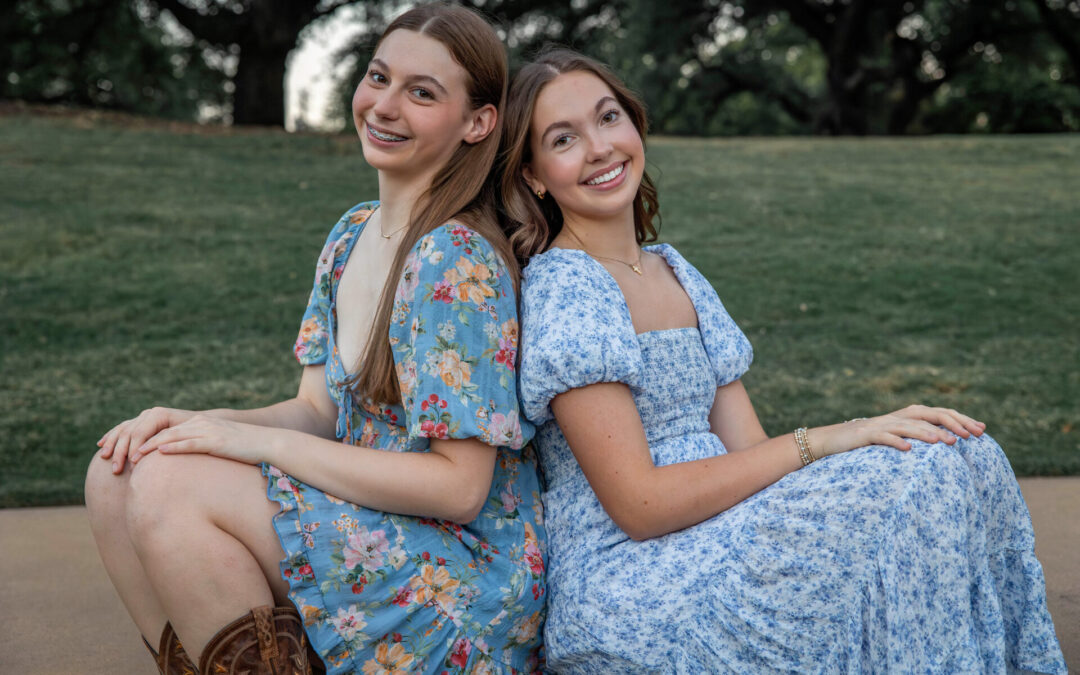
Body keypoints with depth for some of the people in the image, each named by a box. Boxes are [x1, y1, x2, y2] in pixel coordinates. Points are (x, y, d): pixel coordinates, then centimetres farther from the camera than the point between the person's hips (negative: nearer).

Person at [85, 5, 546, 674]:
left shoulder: (460, 264, -19)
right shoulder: (352, 234, 8)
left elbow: (459, 486, -21)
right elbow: (319, 409, 10)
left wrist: (262, 442, -18)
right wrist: (199, 423, -9)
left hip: (463, 586, -8)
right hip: (365, 516, 8)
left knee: (169, 482, -20)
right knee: (118, 473, -3)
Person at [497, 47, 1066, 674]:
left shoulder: (674, 271, 13)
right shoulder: (562, 291, -12)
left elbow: (748, 453, 8)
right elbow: (639, 504, -17)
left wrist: (874, 431, -9)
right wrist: (818, 443, -16)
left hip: (708, 551, 7)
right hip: (624, 593, -7)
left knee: (962, 457, -8)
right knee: (924, 478, -18)